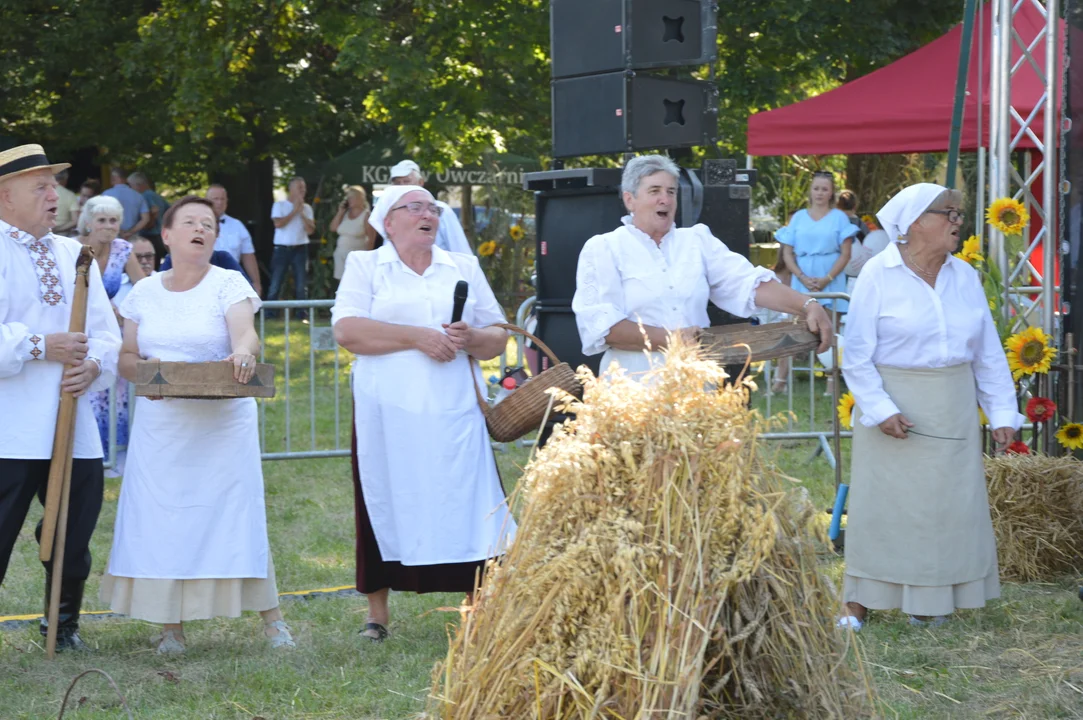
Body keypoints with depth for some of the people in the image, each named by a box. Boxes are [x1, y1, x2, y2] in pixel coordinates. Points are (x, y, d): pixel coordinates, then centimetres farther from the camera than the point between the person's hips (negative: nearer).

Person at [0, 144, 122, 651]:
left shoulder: (74, 254, 16)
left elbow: (106, 333, 13)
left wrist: (93, 364, -7)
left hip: (75, 431, 6)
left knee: (73, 541, 13)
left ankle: (64, 628, 31)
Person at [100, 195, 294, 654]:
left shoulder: (229, 284, -1)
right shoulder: (145, 293, 10)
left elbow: (247, 334, -18)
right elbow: (126, 357, 11)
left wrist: (242, 352, -41)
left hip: (222, 423, -3)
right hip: (161, 428, 3)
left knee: (236, 517, -4)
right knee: (163, 522, 0)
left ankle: (272, 620, 5)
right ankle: (171, 627, 7)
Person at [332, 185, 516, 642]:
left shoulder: (464, 268, 18)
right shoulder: (365, 266, 9)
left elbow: (498, 338, 16)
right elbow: (346, 330, -7)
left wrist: (472, 339, -7)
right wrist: (417, 337, -12)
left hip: (453, 413, 2)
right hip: (387, 414, -2)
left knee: (468, 504, -4)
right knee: (384, 504, 0)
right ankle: (377, 614, 12)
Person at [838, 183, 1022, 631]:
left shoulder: (965, 277, 7)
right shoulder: (879, 275, -7)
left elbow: (988, 353, 10)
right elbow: (857, 354, -8)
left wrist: (1002, 413, 4)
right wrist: (879, 409, -17)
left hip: (952, 415, 5)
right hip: (894, 408, -5)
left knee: (949, 503, 6)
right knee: (880, 504, -1)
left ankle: (929, 601, 17)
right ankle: (857, 605, 6)